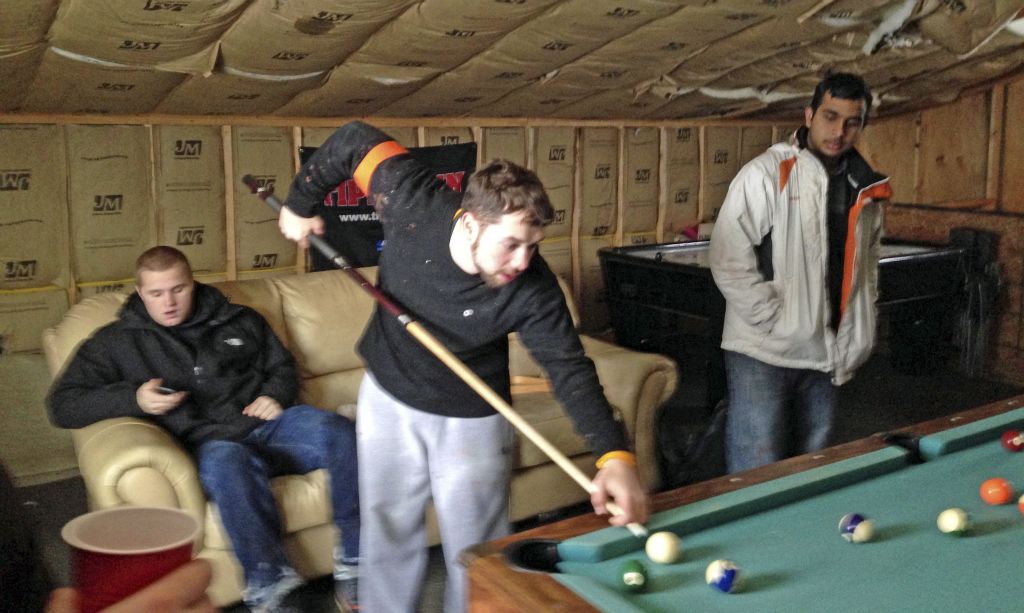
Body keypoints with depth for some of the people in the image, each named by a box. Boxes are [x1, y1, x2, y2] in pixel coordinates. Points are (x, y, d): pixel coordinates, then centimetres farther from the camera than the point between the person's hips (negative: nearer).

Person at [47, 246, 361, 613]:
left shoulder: (240, 320, 23)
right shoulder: (118, 342, 16)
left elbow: (283, 367, 30)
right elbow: (62, 404, 10)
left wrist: (274, 395, 5)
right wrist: (133, 399, -7)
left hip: (268, 424, 3)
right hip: (208, 443, -3)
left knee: (339, 432, -30)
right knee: (227, 460, -42)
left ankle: (355, 562, -22)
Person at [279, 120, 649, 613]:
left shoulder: (534, 292, -30)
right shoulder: (415, 203, -27)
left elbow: (570, 370, -29)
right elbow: (356, 140, -11)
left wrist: (615, 456, -42)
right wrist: (300, 204, -1)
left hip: (472, 420, -2)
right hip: (389, 397, 2)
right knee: (388, 536, 17)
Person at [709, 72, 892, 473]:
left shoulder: (867, 189, 9)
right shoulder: (766, 174, -11)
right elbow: (728, 261, -13)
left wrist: (859, 335, 11)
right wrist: (773, 320, -14)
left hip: (826, 357, 6)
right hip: (763, 354, -6)